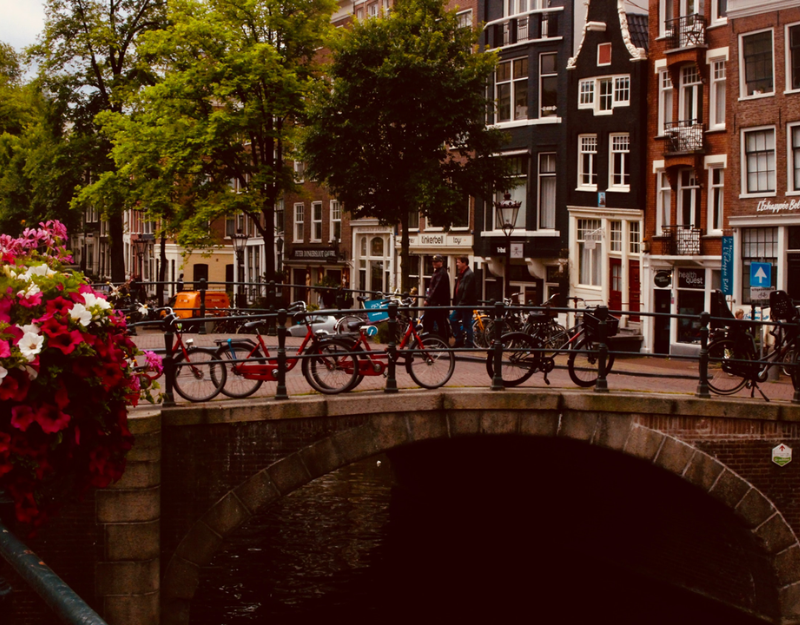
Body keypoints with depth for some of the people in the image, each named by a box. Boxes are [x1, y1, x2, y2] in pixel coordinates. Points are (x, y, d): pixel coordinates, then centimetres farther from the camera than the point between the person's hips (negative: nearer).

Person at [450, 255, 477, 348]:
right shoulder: (461, 274, 16)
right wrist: (455, 302, 14)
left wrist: (461, 303, -21)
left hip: (467, 304, -10)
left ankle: (469, 344, 4)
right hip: (460, 304, 10)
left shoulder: (469, 274, -16)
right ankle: (459, 340, 18)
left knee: (467, 324, -4)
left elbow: (467, 291, -22)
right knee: (453, 319, 12)